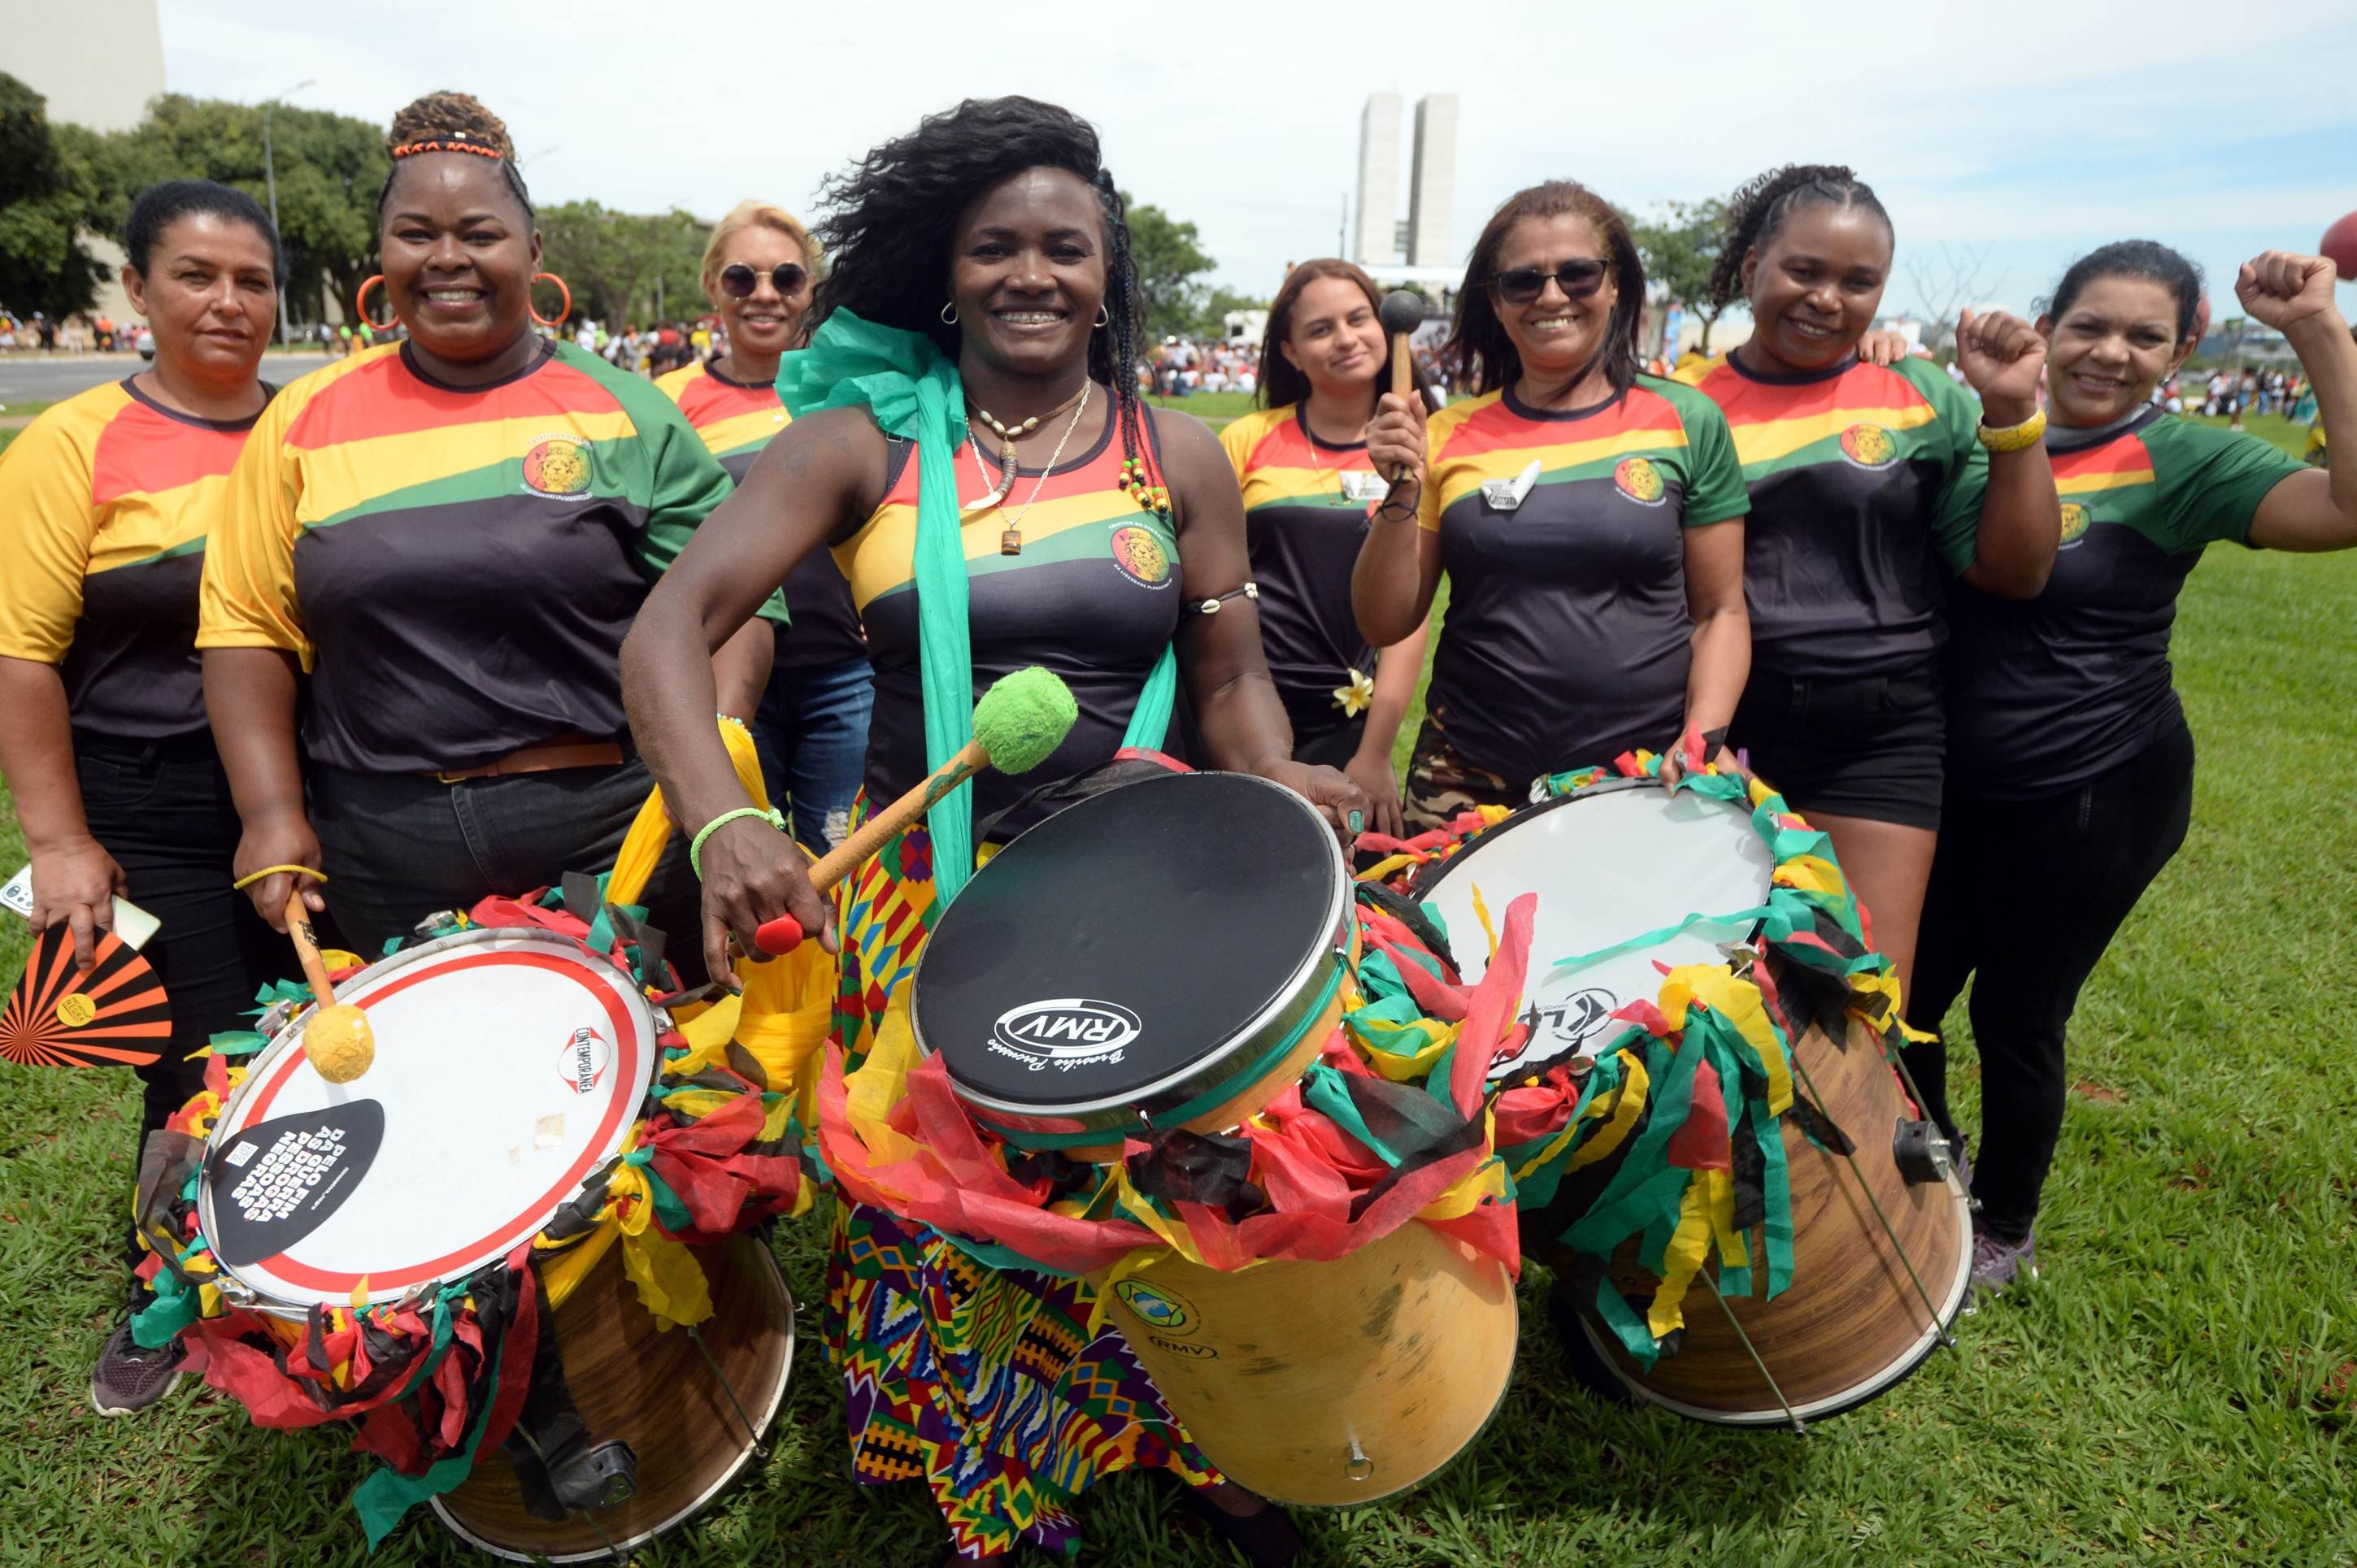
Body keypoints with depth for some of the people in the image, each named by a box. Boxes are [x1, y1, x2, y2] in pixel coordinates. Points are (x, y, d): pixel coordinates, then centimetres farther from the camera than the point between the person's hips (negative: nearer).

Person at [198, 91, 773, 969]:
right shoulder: (308, 419, 6)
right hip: (383, 850, 2)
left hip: (609, 831, -2)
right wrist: (272, 810, -2)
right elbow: (247, 623, 8)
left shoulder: (623, 413, 0)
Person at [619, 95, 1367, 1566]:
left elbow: (1233, 680, 7)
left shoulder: (1177, 455, 3)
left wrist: (1281, 782, -15)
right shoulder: (862, 441, -1)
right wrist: (726, 822, -28)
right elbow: (670, 628, -11)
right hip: (925, 903, 0)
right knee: (946, 1205, 8)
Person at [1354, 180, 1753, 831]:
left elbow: (1720, 612, 4)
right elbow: (1385, 624, 3)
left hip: (1645, 780, -1)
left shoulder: (1685, 422, 0)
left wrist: (1701, 741, -10)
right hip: (1467, 780, 1)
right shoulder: (1452, 434, 3)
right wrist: (1401, 494, -11)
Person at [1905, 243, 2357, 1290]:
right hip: (1958, 782, 4)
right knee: (1902, 991, 11)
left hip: (2097, 798, -4)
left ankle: (2004, 1231, 33)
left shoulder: (2182, 462, -10)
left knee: (2017, 1016, 7)